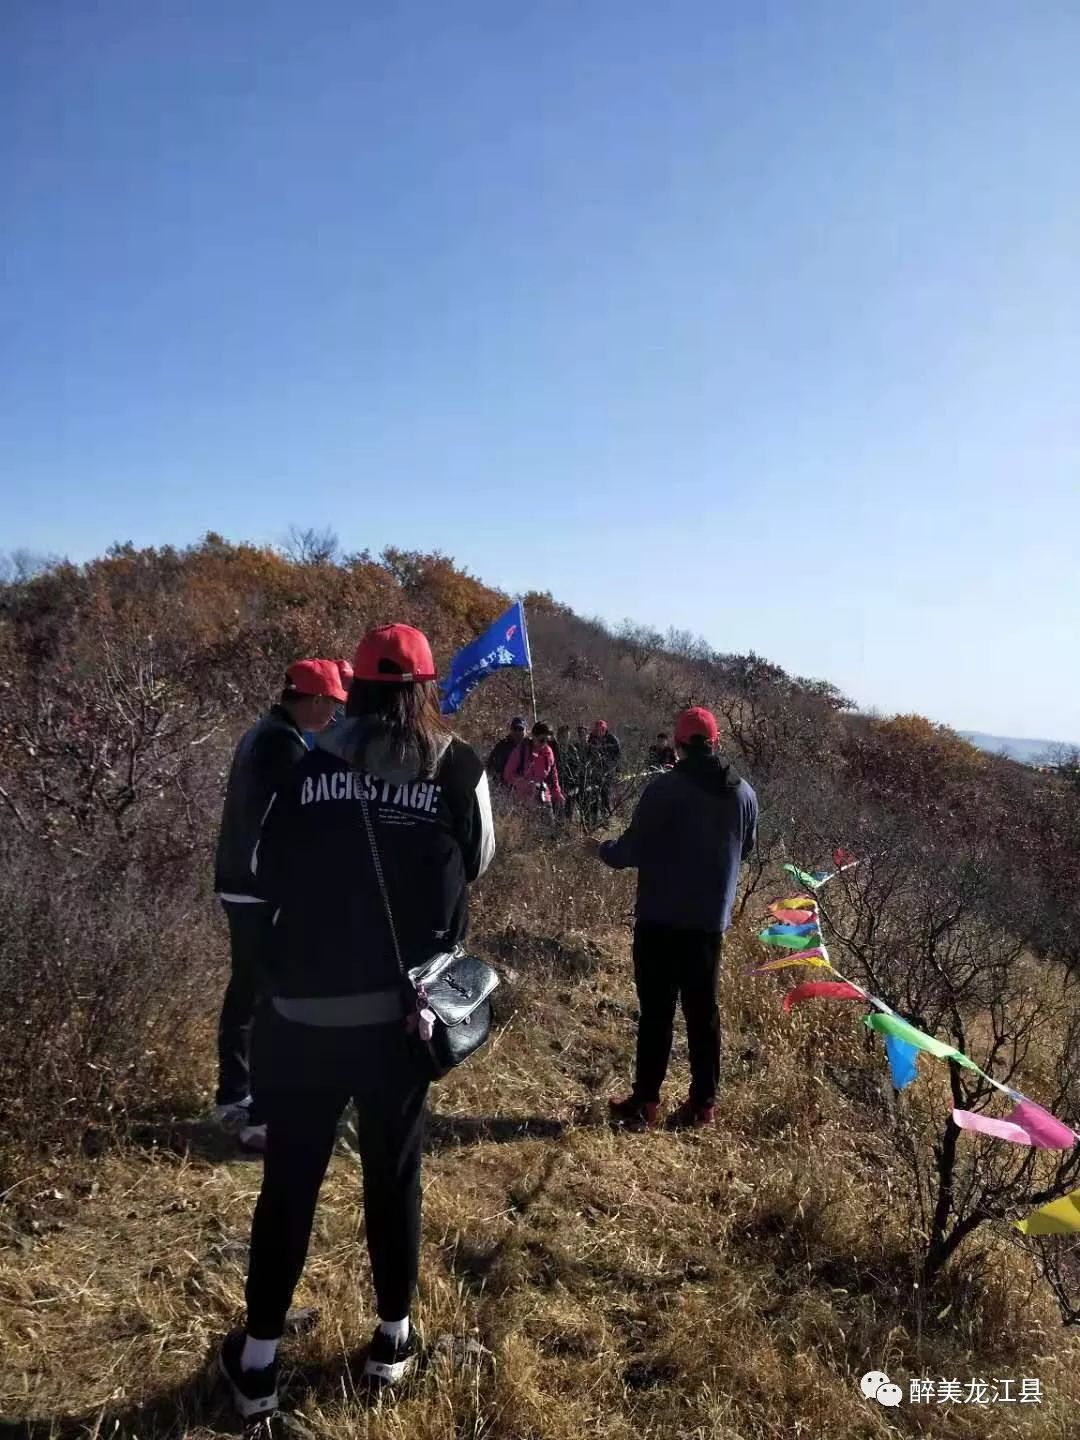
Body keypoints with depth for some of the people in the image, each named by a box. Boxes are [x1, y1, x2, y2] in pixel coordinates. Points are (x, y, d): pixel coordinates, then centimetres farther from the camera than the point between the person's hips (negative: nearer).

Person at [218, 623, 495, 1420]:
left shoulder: (308, 768, -2)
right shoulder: (461, 771, -4)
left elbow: (266, 875, 6)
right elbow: (477, 864, 11)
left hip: (303, 1011, 0)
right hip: (400, 1011, 0)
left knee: (290, 1180, 14)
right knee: (394, 1172, 17)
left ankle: (259, 1358, 25)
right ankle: (394, 1337, 32)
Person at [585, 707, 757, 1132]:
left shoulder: (664, 789, -14)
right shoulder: (743, 793, 3)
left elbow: (633, 849, -13)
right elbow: (746, 849, 16)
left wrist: (602, 850, 7)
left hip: (661, 917, -4)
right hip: (712, 918, 5)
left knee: (656, 1009, 2)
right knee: (703, 1009, 11)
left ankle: (645, 1102, 7)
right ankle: (702, 1103, 16)